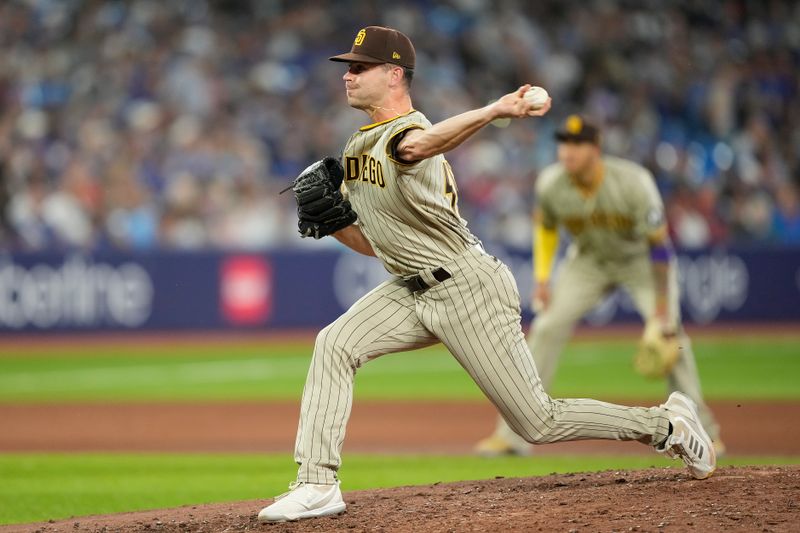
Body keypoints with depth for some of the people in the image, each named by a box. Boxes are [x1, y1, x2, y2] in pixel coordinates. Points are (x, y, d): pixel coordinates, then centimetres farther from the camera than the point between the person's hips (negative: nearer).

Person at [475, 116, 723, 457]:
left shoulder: (633, 182, -33)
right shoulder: (551, 184, -21)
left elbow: (658, 243, -29)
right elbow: (545, 226, 2)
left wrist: (662, 309, -30)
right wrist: (542, 278, -7)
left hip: (641, 259, -3)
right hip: (589, 261, 3)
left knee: (669, 333, -20)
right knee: (546, 329, -11)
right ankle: (513, 436, -6)